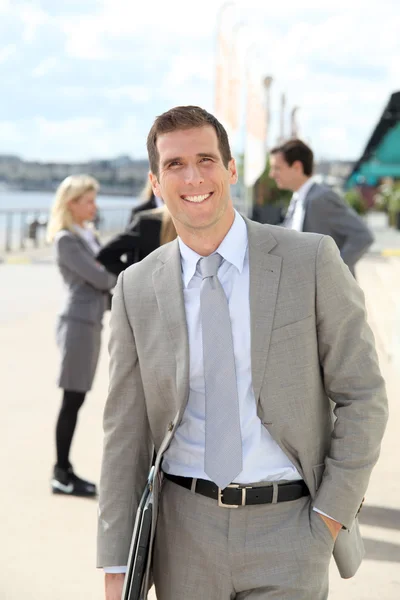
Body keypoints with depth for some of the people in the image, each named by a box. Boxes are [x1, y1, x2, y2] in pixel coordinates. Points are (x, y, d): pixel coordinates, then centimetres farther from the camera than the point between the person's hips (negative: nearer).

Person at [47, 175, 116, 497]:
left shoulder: (88, 235, 16)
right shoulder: (66, 240, -11)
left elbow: (104, 272, 14)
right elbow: (99, 279, -15)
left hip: (91, 322, 8)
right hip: (77, 322, -8)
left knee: (77, 400, 10)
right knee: (72, 400, -5)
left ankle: (65, 470, 15)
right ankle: (62, 475, 0)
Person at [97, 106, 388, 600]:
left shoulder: (311, 261, -5)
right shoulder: (136, 290, 2)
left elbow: (362, 397, -1)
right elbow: (125, 433, 3)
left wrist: (330, 515, -7)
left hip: (288, 526, -2)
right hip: (185, 529, 2)